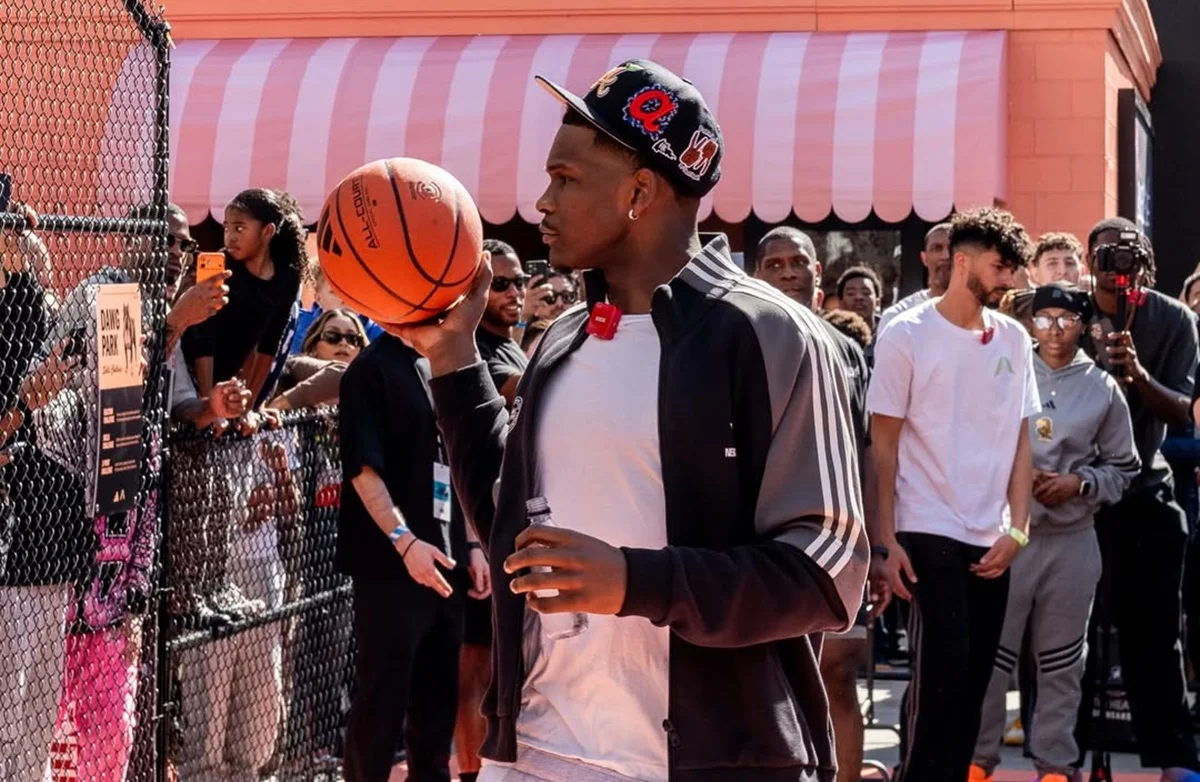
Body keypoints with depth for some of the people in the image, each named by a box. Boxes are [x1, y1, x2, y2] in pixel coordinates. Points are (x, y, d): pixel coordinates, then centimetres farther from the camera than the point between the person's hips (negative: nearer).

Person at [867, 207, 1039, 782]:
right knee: (941, 671, -10)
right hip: (928, 534, -5)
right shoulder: (906, 335, -5)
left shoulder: (1014, 340, 8)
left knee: (973, 678, 8)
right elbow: (883, 446, -4)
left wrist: (1017, 529, 1)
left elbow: (1021, 442, 11)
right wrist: (886, 540, -9)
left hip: (992, 540, 5)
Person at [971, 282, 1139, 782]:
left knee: (1062, 661, 9)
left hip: (1073, 540, 1)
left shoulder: (1103, 389, 3)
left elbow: (1123, 466, 7)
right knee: (992, 653, 3)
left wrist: (1078, 484, -9)